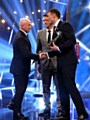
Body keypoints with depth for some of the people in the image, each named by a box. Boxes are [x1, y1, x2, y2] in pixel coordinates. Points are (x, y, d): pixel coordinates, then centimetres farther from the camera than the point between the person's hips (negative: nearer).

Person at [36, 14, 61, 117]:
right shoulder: (40, 33, 8)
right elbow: (39, 49, 12)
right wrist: (38, 62, 8)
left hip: (57, 63, -3)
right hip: (45, 63, 3)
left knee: (59, 86, 1)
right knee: (45, 87, 7)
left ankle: (60, 107, 10)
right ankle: (47, 108, 16)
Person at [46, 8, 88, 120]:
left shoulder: (65, 25, -7)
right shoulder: (56, 29, 18)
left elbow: (72, 40, -18)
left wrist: (58, 48, -18)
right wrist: (48, 54, 11)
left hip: (68, 61, -9)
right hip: (60, 62, 9)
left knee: (70, 87, -12)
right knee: (62, 89, 8)